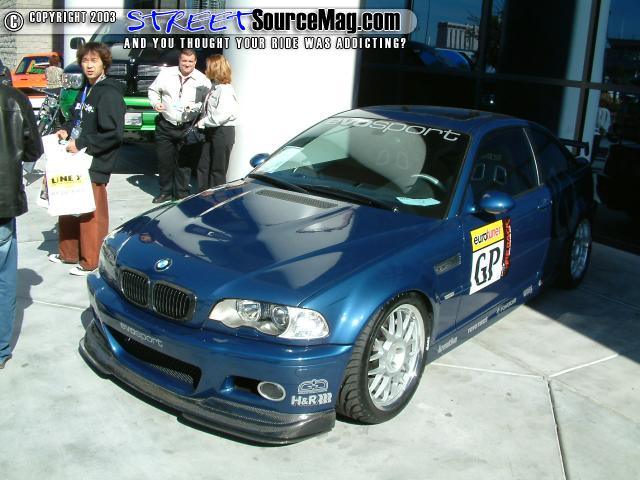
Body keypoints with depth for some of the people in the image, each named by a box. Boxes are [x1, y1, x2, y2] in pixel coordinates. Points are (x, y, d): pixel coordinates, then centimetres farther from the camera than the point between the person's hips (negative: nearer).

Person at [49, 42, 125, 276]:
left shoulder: (109, 93, -14)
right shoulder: (85, 90, 13)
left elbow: (115, 133, -22)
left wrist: (82, 144, -19)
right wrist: (67, 131, 5)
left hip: (95, 164, -9)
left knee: (91, 213, 1)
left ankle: (89, 262, 14)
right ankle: (68, 253, 33)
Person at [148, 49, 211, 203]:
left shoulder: (203, 80, -2)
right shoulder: (166, 74, 2)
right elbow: (153, 90, 13)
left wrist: (195, 106, -15)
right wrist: (156, 103, -4)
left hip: (187, 128, -2)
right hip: (165, 125, 2)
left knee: (183, 162, 4)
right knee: (164, 160, 8)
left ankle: (181, 194, 16)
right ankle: (165, 192, 23)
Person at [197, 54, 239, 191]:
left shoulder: (226, 89, -15)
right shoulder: (214, 87, 14)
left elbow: (222, 115, -24)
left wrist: (203, 122, -15)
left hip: (223, 132, -9)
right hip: (211, 131, 9)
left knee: (218, 170, 0)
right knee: (203, 167, 10)